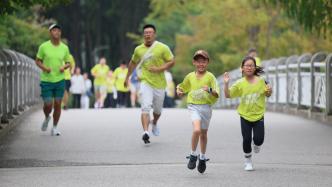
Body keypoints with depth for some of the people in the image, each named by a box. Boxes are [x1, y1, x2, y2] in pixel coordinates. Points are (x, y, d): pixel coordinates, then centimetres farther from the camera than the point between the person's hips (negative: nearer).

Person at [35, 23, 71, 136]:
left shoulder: (64, 48, 3)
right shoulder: (44, 46, -4)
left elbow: (68, 63, 12)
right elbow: (38, 61, 4)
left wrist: (64, 67, -10)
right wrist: (44, 68, -15)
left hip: (60, 80, 2)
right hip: (46, 80, -2)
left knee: (58, 105, 2)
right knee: (48, 105, -4)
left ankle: (55, 128, 15)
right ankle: (47, 118, 31)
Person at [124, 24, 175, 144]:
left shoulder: (163, 48, -5)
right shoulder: (138, 49, 3)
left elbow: (172, 62, -3)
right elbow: (133, 63, 20)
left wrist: (159, 69, -16)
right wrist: (127, 77, 22)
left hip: (159, 84, 0)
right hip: (145, 83, 0)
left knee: (157, 110, 16)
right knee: (145, 108, -19)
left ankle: (154, 123, 49)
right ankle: (145, 133, -28)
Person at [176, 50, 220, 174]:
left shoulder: (210, 77, -4)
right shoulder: (190, 77, 5)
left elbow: (217, 94, -10)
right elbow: (182, 87, 22)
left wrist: (210, 90, -30)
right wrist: (179, 91, 0)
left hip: (206, 107, 0)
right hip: (194, 106, 0)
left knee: (204, 133, 14)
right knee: (196, 130, -22)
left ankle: (202, 158, 33)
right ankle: (193, 155, -5)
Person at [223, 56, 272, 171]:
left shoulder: (260, 81, -4)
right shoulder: (240, 83, -6)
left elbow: (267, 95, 9)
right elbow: (228, 95, -7)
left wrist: (269, 91, -13)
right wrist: (226, 84, -21)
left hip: (258, 115, 0)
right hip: (245, 115, 0)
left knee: (259, 139, -5)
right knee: (246, 139, 0)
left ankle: (257, 145, 34)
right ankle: (248, 161, 20)